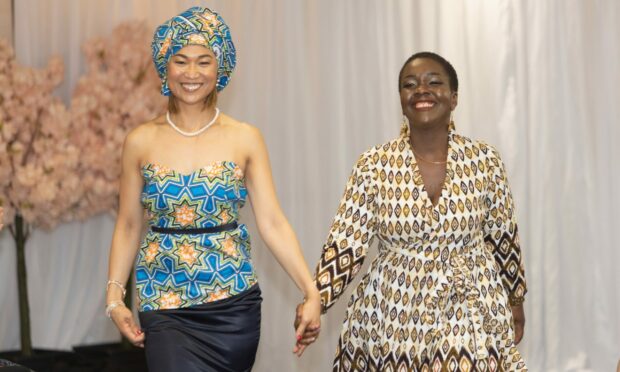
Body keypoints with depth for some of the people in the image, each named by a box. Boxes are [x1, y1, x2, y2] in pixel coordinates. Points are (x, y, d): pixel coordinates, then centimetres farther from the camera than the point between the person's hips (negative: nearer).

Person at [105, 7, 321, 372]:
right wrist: (115, 295, -4)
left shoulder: (245, 139, -1)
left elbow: (272, 222, -4)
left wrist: (311, 291, -12)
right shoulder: (141, 141, 0)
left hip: (234, 304, 1)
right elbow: (129, 225, 5)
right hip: (165, 307, 0)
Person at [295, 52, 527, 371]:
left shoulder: (485, 161, -2)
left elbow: (503, 239, 8)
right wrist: (315, 301, -20)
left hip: (472, 320, 1)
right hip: (392, 321, 0)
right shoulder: (374, 165, -5)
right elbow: (344, 244, -7)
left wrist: (515, 301, 13)